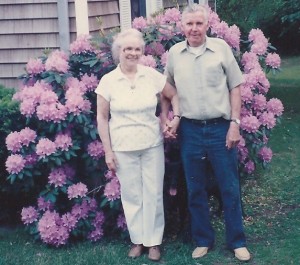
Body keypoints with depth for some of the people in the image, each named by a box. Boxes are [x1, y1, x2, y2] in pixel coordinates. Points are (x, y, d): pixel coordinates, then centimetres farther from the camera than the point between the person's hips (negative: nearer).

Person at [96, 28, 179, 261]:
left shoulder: (152, 75, -2)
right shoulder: (108, 81, -5)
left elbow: (174, 96, 14)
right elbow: (102, 118, 0)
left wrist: (176, 118, -2)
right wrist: (108, 152, -3)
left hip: (152, 145, 1)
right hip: (123, 148, -1)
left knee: (153, 194, 5)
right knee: (131, 195, 8)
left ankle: (154, 241, 18)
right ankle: (138, 240, 23)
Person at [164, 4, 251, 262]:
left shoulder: (221, 47, -2)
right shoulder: (174, 53, 4)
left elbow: (235, 86, 1)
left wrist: (235, 122, -5)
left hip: (220, 127, -2)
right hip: (190, 130, 2)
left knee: (230, 188, 4)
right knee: (195, 190, 10)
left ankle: (237, 241, 17)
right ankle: (203, 240, 24)